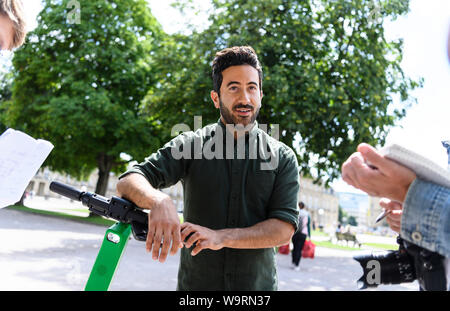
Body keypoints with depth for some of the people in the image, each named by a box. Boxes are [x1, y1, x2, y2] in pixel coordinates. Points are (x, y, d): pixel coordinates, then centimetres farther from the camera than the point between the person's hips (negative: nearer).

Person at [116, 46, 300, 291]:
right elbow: (128, 183, -12)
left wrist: (222, 237, -25)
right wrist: (158, 201, -34)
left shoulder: (282, 157, -3)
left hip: (259, 283, 1)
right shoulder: (191, 144, -4)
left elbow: (285, 229, -11)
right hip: (194, 282, 0)